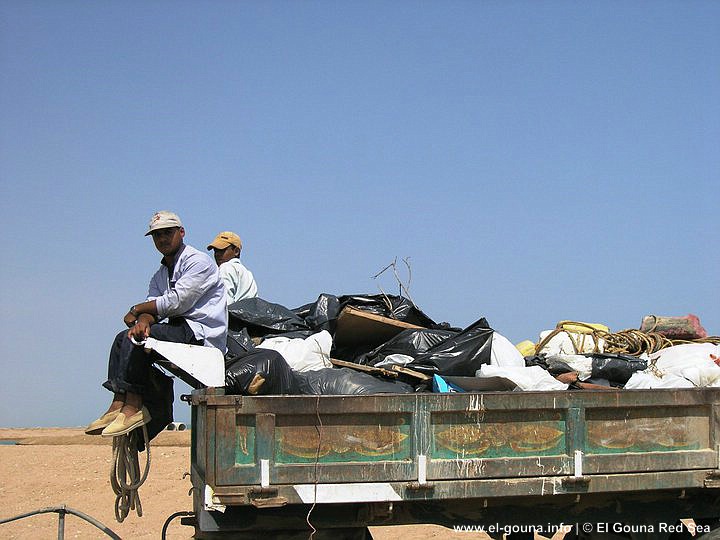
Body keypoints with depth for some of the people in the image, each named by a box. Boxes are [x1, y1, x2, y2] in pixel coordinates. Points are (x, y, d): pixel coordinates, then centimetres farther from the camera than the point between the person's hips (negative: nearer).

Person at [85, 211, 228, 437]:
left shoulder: (198, 261, -6)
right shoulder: (160, 275, 22)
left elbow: (176, 302, -16)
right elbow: (153, 307, 7)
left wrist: (136, 310, -4)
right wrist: (143, 320, -19)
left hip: (202, 333, -9)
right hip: (179, 329, 9)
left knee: (134, 338, -22)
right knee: (123, 338, 1)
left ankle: (133, 407, -24)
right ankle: (118, 406, -9)